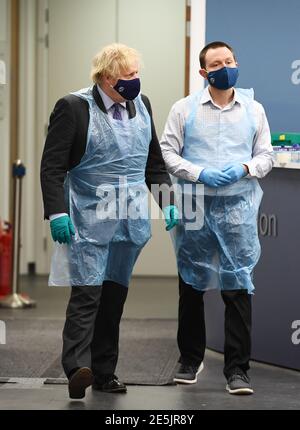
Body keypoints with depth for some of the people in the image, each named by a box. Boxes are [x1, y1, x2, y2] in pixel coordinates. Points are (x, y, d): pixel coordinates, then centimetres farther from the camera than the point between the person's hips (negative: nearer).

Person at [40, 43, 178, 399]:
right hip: (88, 219, -5)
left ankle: (104, 371, 13)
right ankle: (78, 368, -22)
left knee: (115, 293, 8)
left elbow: (155, 161, 19)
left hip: (131, 219, 6)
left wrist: (167, 202, 10)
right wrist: (56, 212, -17)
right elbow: (52, 166, -8)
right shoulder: (74, 108, -6)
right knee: (87, 291, -15)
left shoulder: (140, 105, 11)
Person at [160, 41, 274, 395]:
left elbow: (265, 156, 10)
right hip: (194, 206, 0)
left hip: (237, 209, 0)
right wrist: (199, 174, -13)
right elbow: (167, 152, 1)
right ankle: (190, 359, 24)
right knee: (191, 285, 9)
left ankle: (237, 369, -3)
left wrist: (244, 169, -11)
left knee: (238, 286, -6)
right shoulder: (185, 109, 4)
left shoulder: (254, 110, 8)